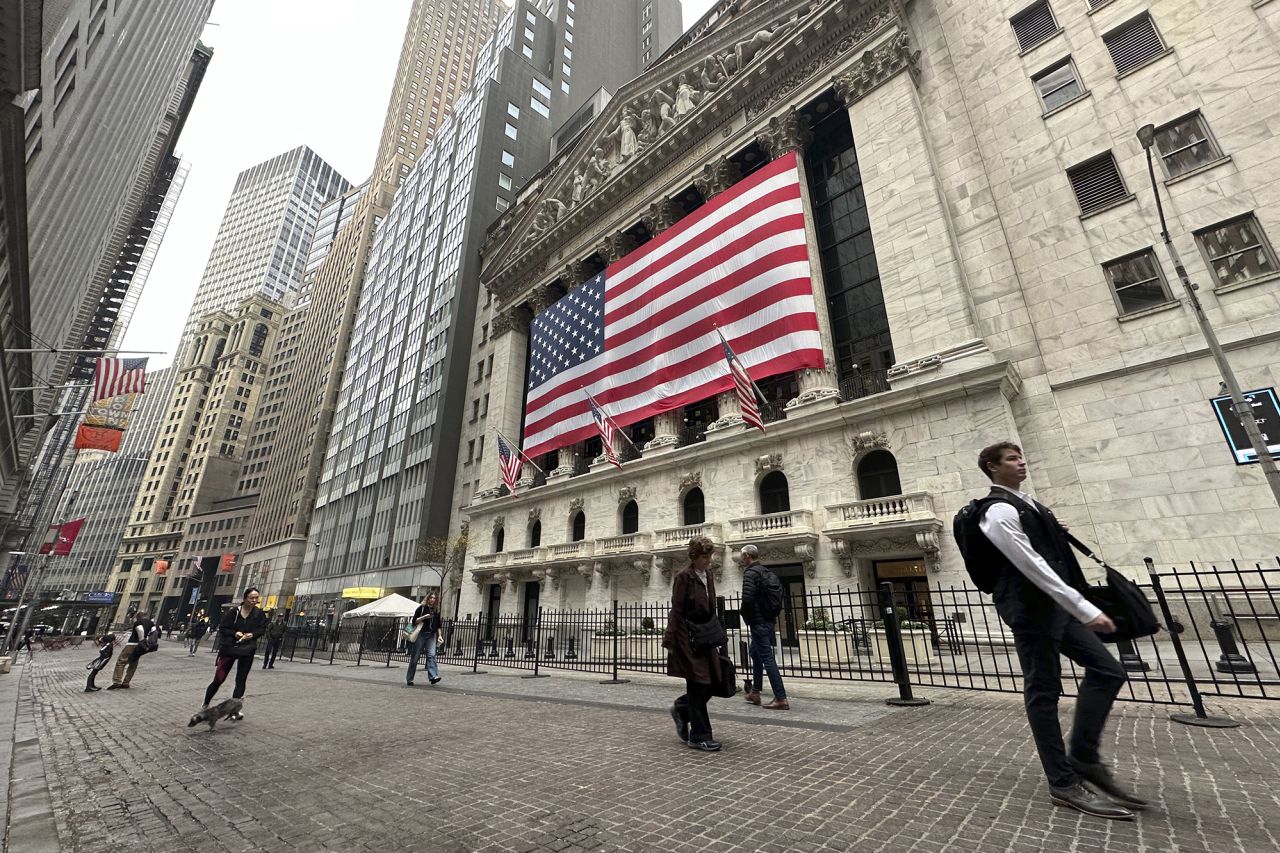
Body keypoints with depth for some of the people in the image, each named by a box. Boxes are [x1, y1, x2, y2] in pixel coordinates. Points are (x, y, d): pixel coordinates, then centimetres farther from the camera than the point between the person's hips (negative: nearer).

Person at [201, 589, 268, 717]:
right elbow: (222, 628, -6)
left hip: (247, 650, 2)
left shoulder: (259, 614, -6)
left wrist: (252, 634, -14)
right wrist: (234, 633, -21)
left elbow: (262, 628, 4)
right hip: (229, 648, -2)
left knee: (241, 681, 5)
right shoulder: (233, 612, -13)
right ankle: (205, 705, 32)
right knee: (218, 679, 7)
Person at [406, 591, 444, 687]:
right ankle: (409, 679, 15)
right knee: (415, 657, 3)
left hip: (432, 635, 3)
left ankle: (433, 677, -21)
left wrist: (439, 635, 10)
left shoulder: (437, 611, 12)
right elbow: (414, 621, -4)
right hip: (421, 634, -3)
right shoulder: (422, 608, 1)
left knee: (431, 655, -13)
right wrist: (424, 617, -17)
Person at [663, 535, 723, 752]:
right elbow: (676, 611, -13)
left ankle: (681, 710, 32)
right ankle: (699, 736, 15)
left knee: (712, 682, 8)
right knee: (698, 686, 1)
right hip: (688, 638, -7)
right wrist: (670, 641, -13)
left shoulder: (709, 575, 9)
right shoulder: (683, 577, -13)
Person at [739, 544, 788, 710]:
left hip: (758, 622, -10)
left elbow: (747, 598, -25)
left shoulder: (750, 573, -15)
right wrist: (773, 614, 16)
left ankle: (781, 699, -3)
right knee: (755, 654, 21)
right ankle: (755, 693, 30)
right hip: (769, 620, 10)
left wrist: (746, 616, -8)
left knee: (768, 659, -5)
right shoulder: (769, 572, 12)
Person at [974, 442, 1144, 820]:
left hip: (1055, 604, 10)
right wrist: (1085, 609, -22)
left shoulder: (1025, 502, 15)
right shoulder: (999, 510, -18)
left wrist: (1054, 533, 11)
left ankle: (1083, 758, 20)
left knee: (1106, 670, 10)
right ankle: (1064, 783, 12)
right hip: (1030, 609, -10)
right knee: (1043, 691, 0)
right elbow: (1032, 566, -23)